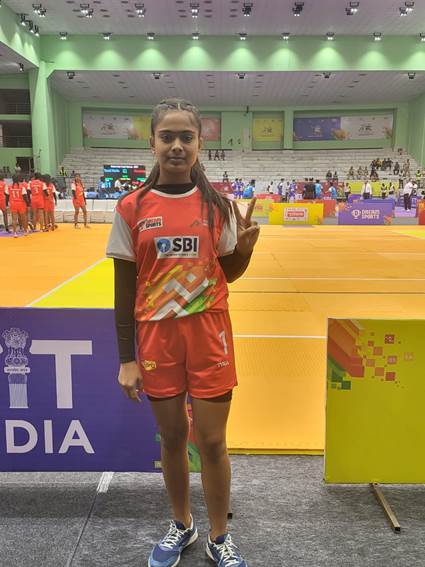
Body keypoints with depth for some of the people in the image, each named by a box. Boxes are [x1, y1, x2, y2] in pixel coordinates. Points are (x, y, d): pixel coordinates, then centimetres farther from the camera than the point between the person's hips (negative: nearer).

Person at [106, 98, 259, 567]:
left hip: (209, 336, 0)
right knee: (172, 437, 14)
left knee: (211, 440, 7)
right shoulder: (131, 208, -4)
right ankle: (181, 525, 38)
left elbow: (228, 273, 6)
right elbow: (124, 289, -1)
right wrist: (126, 359, -1)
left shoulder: (218, 205, -2)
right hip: (157, 338, 1)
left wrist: (245, 245, -15)